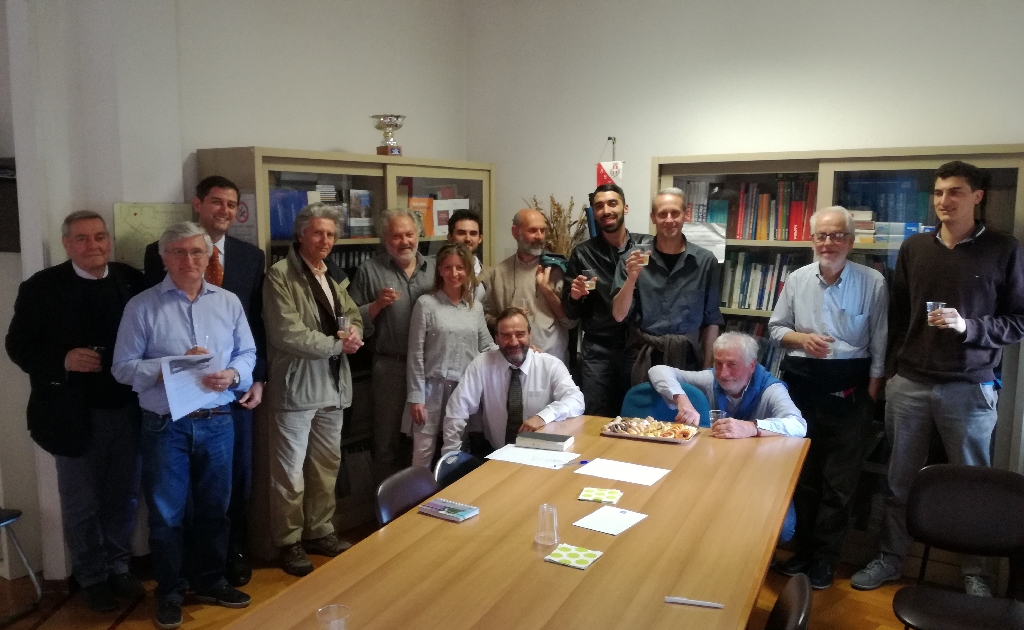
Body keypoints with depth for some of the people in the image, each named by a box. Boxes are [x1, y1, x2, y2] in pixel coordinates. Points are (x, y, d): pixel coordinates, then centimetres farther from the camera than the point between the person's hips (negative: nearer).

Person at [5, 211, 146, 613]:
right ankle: (91, 577, 29)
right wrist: (63, 360, -22)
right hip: (75, 413, -2)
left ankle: (118, 568, 33)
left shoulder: (133, 281, 1)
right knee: (81, 504, 12)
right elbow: (18, 346, -5)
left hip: (128, 409, 2)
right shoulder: (42, 287, -6)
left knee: (124, 497, 15)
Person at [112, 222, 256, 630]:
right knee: (166, 514, 9)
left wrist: (232, 375, -15)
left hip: (217, 423, 3)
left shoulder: (228, 302, 5)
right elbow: (123, 367, -7)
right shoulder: (142, 306, -4)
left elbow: (247, 354, 6)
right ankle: (169, 592, 26)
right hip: (165, 426, -2)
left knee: (214, 507, 15)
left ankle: (210, 581, 33)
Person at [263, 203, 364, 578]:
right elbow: (287, 335, -19)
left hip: (333, 385, 7)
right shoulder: (280, 275, -11)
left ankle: (320, 532, 30)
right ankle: (289, 542, 17)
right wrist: (338, 344, -13)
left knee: (327, 465, 15)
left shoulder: (334, 277, 13)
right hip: (296, 386, -7)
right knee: (290, 472, 2)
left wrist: (353, 331, -8)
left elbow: (353, 315, 17)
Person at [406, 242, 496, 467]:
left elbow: (486, 347, 11)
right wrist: (416, 397, -8)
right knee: (423, 452, -1)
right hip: (433, 389, -3)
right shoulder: (426, 304, -4)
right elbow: (416, 354, -5)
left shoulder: (476, 307, 8)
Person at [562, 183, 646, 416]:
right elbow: (570, 312, 8)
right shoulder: (582, 253, 3)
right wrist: (574, 296, -12)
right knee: (595, 420, 6)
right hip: (597, 351, 1)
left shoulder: (647, 246, -1)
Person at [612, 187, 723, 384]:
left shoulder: (705, 261, -2)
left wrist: (708, 367, 1)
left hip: (687, 359, 0)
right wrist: (632, 278, -20)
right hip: (642, 358, 0)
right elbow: (619, 315, -6)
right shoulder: (634, 258, -2)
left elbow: (711, 320, 3)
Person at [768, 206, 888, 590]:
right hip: (800, 384, 3)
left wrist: (872, 395, -6)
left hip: (849, 387, -3)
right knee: (801, 472, 13)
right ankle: (804, 547, 29)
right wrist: (801, 338, -10)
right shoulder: (797, 279, 3)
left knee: (840, 479, 4)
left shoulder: (872, 283, -7)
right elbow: (776, 327, 11)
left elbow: (879, 345, -4)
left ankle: (824, 556, 19)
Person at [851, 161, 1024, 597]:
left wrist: (968, 326, -17)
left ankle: (975, 572, 22)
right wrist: (889, 369, 10)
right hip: (908, 384, 3)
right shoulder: (914, 248, 8)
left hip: (969, 388, -2)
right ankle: (889, 558, 22)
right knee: (900, 479, 9)